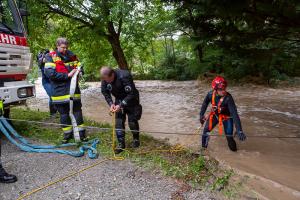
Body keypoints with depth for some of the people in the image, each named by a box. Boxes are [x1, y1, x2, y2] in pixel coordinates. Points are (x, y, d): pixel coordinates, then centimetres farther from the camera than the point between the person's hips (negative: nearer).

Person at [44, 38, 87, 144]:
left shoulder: (71, 55, 9)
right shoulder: (50, 56, -3)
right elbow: (50, 73, -15)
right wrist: (67, 75, -18)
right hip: (60, 91, -2)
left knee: (77, 111, 6)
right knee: (64, 114, 9)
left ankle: (82, 133, 16)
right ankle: (67, 134, 24)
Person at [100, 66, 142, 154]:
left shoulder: (124, 76, -34)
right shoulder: (105, 79, -16)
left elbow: (131, 94, -31)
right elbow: (104, 92, -2)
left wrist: (121, 105, -32)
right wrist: (111, 103, -16)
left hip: (131, 100, -5)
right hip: (119, 100, 5)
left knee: (132, 121, 0)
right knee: (119, 122, 0)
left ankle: (136, 139, 25)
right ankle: (121, 143, 11)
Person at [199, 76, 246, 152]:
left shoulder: (228, 98, -34)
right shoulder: (210, 94, -24)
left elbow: (234, 113, -37)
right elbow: (205, 104, -3)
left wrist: (239, 131, -42)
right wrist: (201, 115, 3)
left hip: (226, 116, -3)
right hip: (214, 115, 3)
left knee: (229, 135, -7)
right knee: (206, 130, -3)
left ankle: (233, 148, 24)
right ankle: (203, 147, 20)